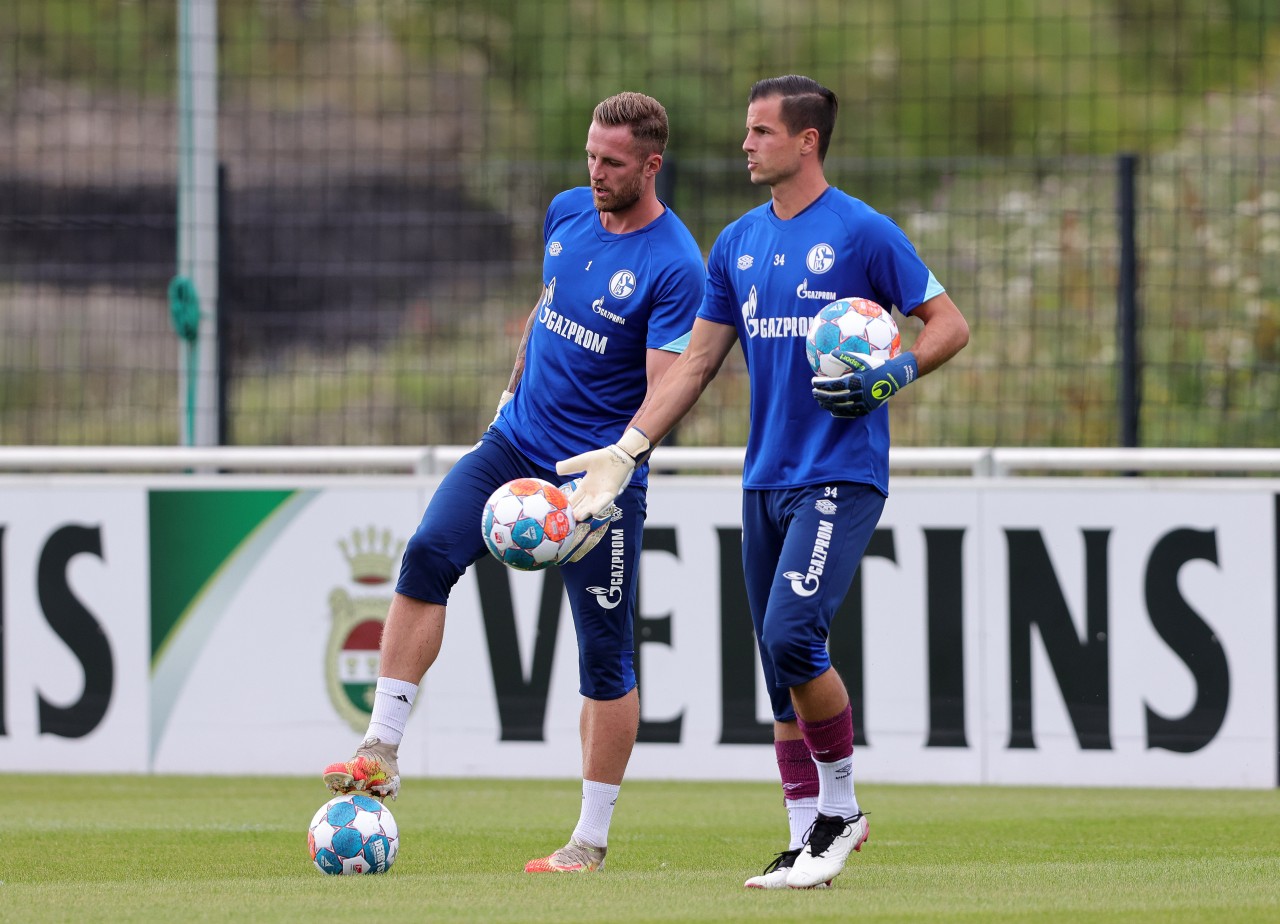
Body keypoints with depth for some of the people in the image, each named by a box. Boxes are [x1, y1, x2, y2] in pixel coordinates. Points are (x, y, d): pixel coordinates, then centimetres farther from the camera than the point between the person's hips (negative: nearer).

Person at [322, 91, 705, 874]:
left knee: (605, 655, 1)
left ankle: (591, 841, 11)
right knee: (428, 554, -18)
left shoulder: (674, 267, -16)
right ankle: (382, 752, -19)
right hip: (518, 443, 6)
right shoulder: (568, 213, 4)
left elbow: (660, 398, -21)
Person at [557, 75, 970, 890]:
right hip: (766, 479, 7)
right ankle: (809, 840, 12)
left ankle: (840, 804, -1)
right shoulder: (738, 244, 12)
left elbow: (950, 325, -2)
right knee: (781, 668, 6)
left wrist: (889, 378, -20)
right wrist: (625, 451, 9)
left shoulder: (861, 232, -6)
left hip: (842, 476, -7)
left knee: (792, 636, -20)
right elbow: (697, 362, 16)